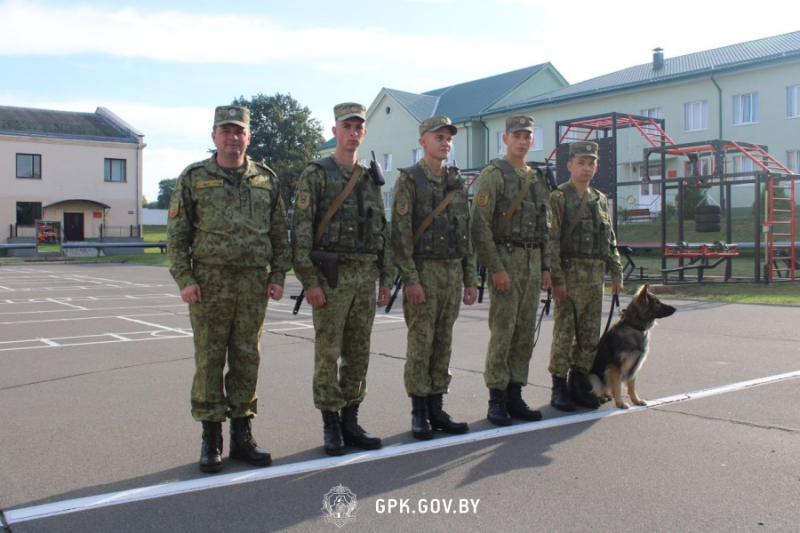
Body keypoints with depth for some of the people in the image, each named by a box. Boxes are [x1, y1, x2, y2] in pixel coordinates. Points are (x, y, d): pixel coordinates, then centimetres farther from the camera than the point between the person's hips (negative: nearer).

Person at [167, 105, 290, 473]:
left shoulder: (267, 180, 11)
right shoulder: (193, 178, 4)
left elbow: (280, 234, 12)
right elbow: (176, 235, 2)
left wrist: (278, 276, 4)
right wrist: (184, 279, -7)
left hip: (254, 283, 2)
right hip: (210, 281, -2)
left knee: (247, 359, 7)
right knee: (209, 360, 2)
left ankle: (242, 435, 18)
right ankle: (211, 439, 13)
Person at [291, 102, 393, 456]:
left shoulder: (370, 179, 15)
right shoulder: (316, 174, -2)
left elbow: (383, 232, 17)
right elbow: (301, 231, -9)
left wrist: (386, 278, 11)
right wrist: (309, 280, -15)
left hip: (366, 277, 5)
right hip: (331, 277, -5)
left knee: (358, 353, 9)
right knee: (328, 353, 0)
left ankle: (351, 420, 20)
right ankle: (331, 425, 11)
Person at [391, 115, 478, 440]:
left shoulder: (457, 182, 15)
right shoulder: (409, 180, -3)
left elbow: (466, 233, 15)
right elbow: (401, 233, -10)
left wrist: (470, 279, 11)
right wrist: (410, 278, -17)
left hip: (453, 271, 6)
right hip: (424, 270, -6)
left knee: (443, 343, 9)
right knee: (420, 343, -1)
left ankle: (436, 408, 17)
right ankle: (419, 412, 8)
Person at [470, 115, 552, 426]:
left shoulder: (538, 179, 18)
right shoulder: (493, 174, -5)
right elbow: (480, 225, -13)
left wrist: (546, 266, 13)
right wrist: (496, 268, -18)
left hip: (533, 261, 7)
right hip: (506, 259, -7)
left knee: (525, 332, 8)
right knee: (502, 331, -6)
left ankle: (515, 396, 17)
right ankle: (496, 400, 3)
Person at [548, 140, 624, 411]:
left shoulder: (600, 200, 16)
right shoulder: (559, 198, -5)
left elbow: (610, 240, 20)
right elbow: (551, 241, -12)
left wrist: (617, 274, 13)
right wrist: (557, 279, -18)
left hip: (596, 274, 7)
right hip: (570, 274, -6)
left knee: (590, 333, 9)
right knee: (564, 331, -4)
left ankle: (579, 383, 19)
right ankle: (559, 387, 5)